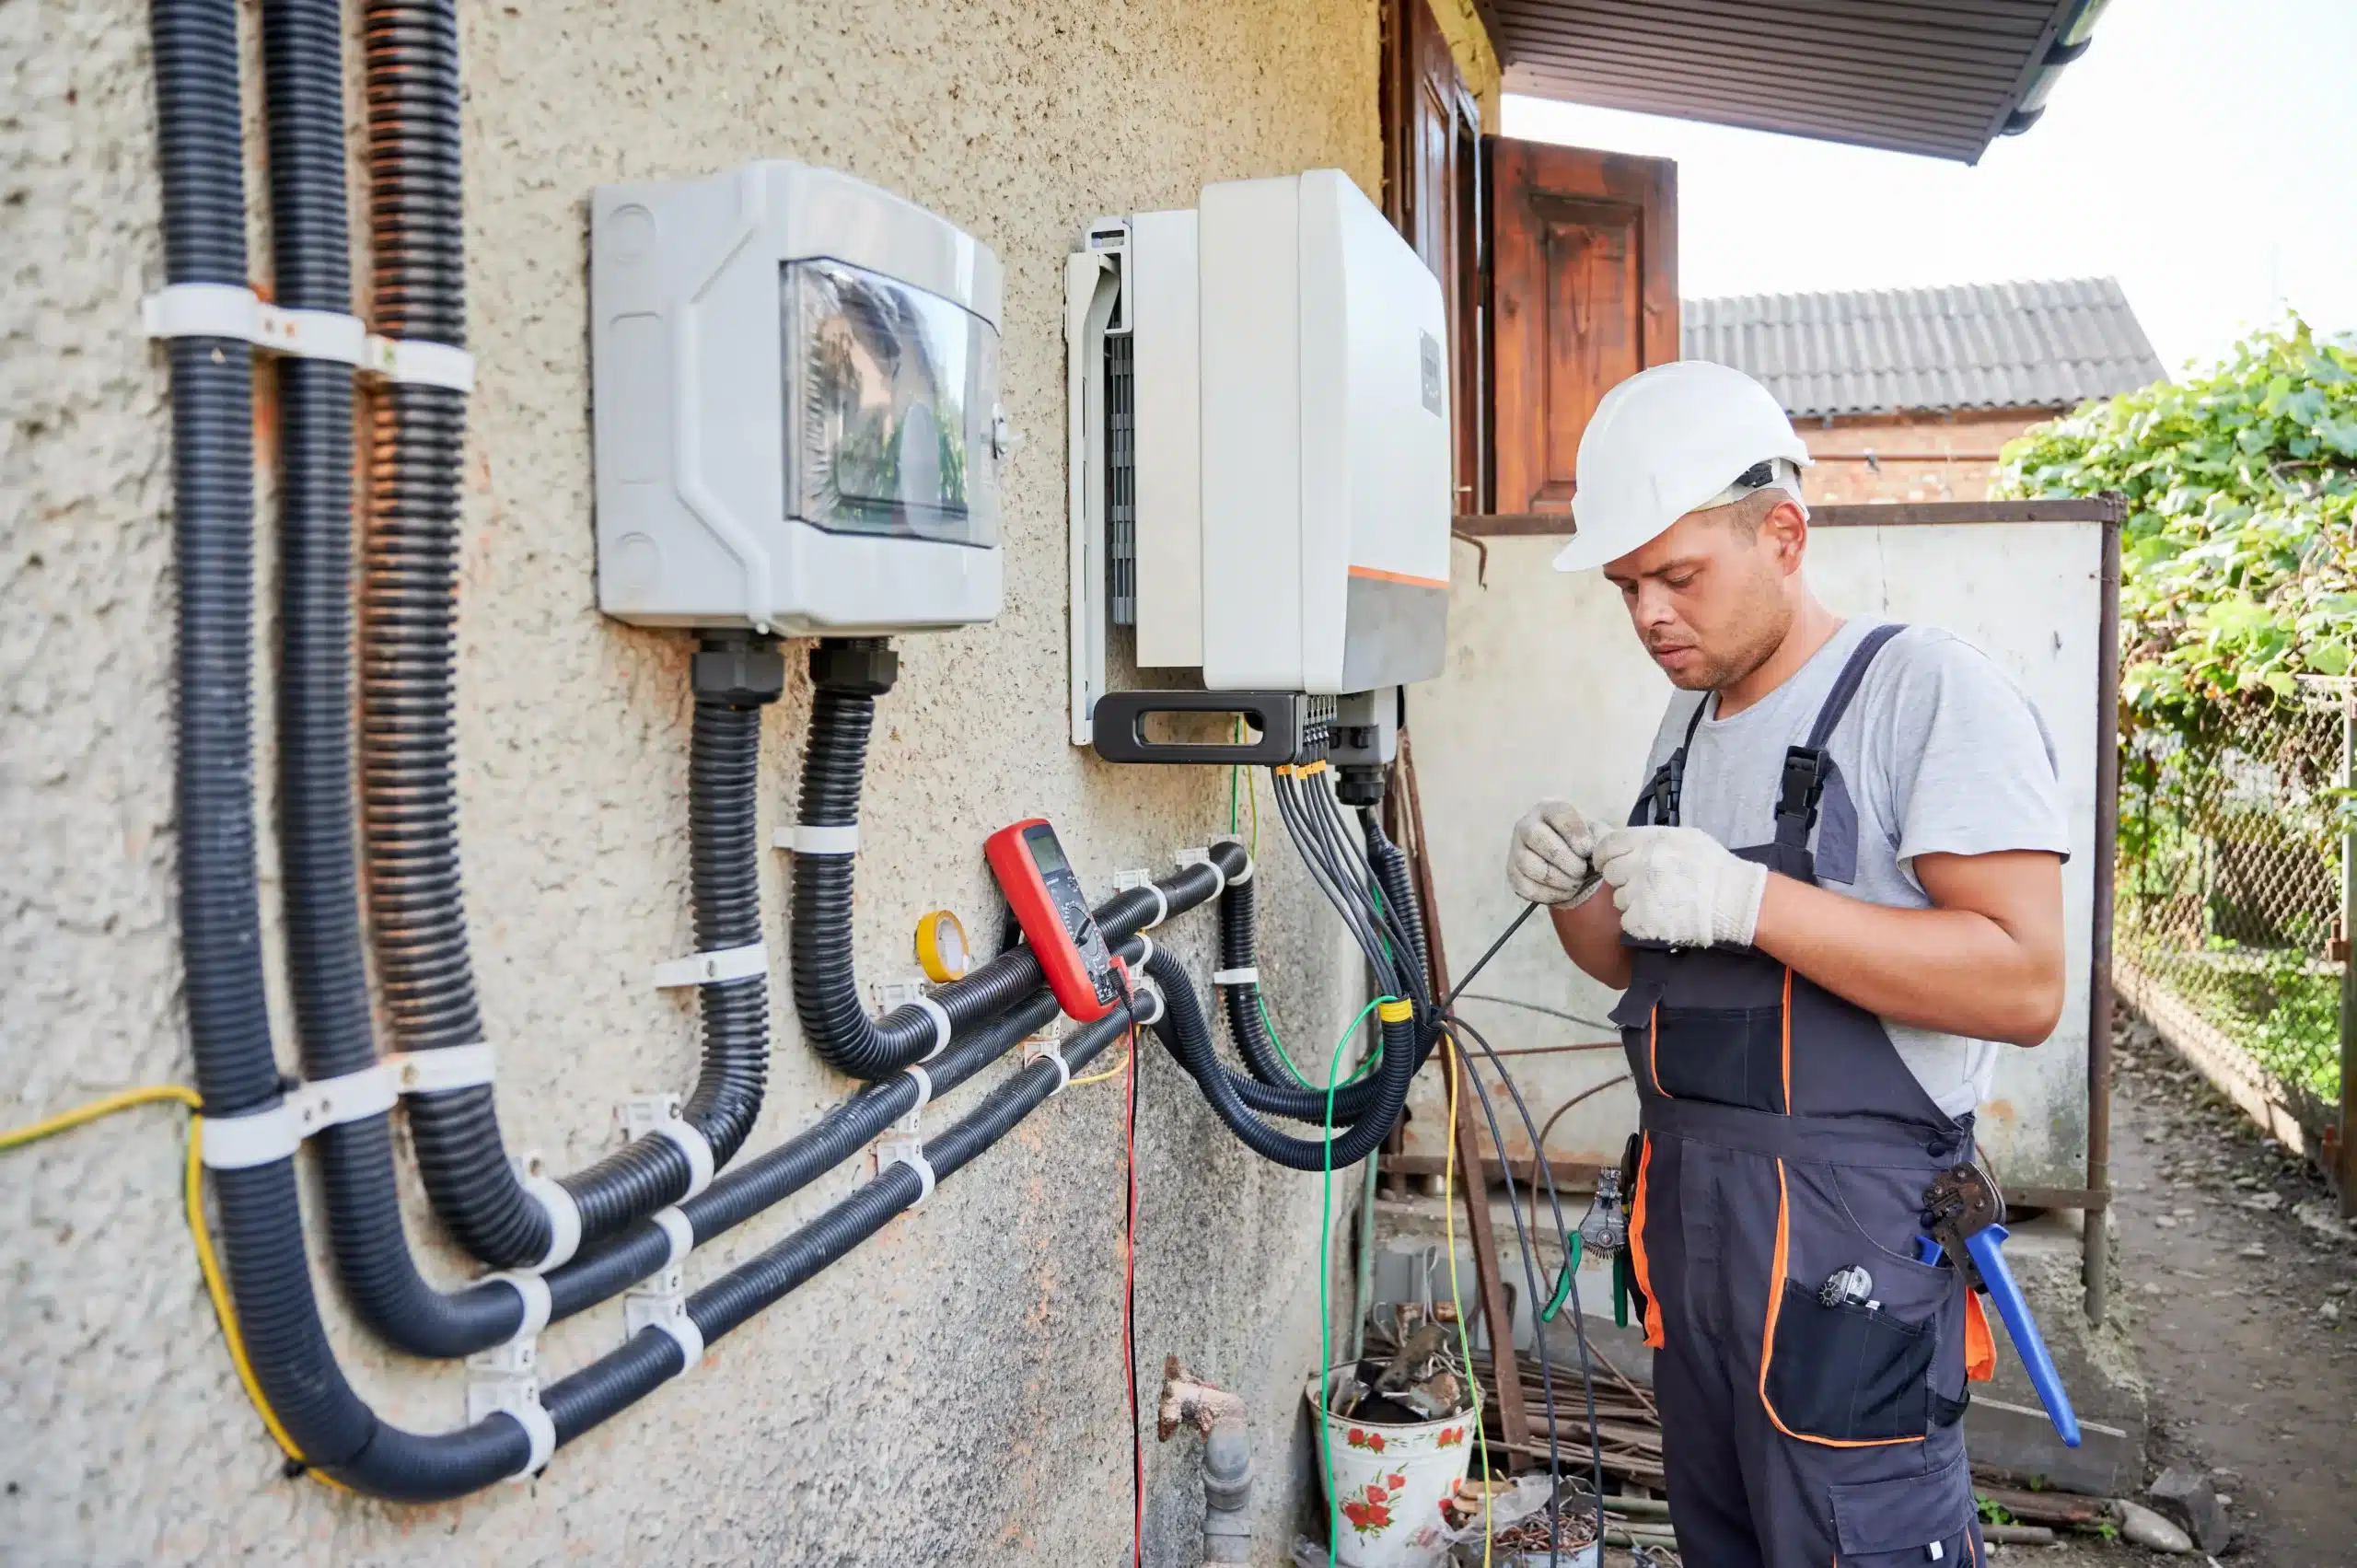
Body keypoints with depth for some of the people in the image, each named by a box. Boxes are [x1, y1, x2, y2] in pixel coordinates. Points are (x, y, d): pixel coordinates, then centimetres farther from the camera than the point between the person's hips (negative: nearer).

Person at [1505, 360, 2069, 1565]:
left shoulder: (1928, 688, -11)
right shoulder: (1691, 715, 14)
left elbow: (2024, 985, -20)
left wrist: (1748, 899, -26)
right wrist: (1572, 895, -2)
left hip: (1850, 1234, -7)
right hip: (1684, 1195, 8)